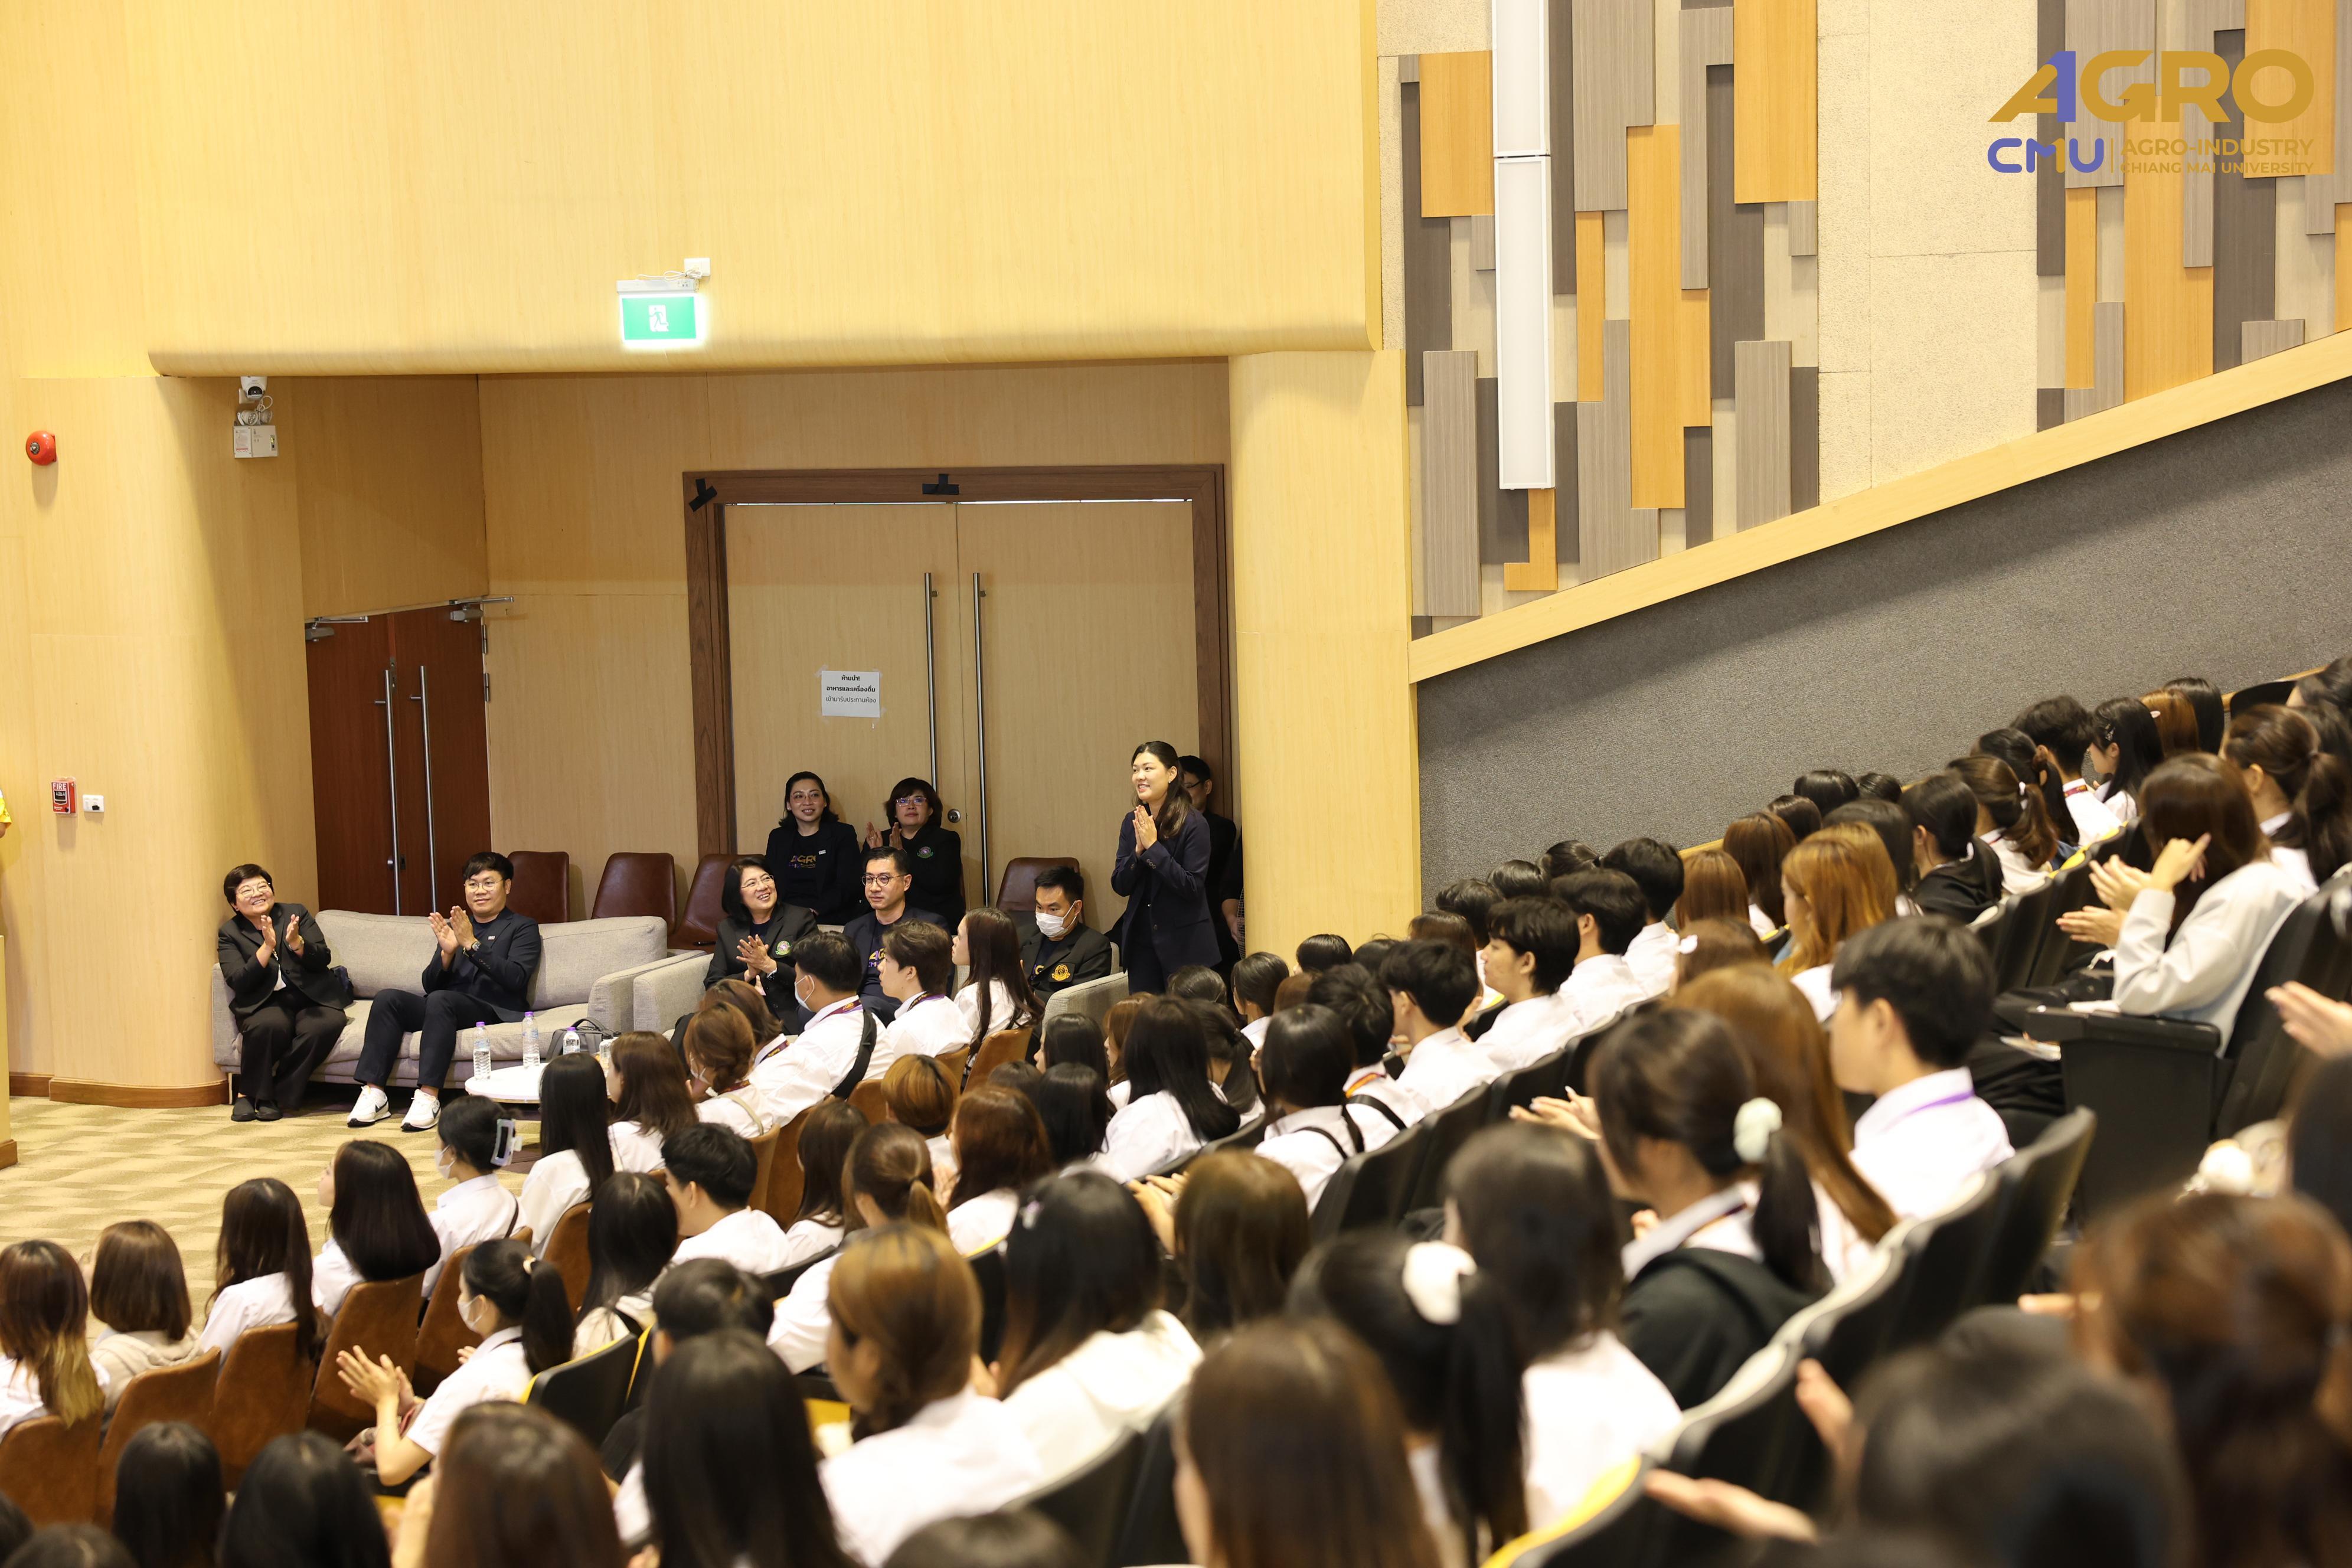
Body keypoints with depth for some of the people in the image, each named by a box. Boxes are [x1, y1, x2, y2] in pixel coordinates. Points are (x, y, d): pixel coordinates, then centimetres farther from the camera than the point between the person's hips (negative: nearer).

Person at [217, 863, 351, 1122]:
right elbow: (238, 982, -4)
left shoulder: (298, 914, 13)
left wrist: (296, 943, -17)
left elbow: (323, 960, 3)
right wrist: (267, 947, -15)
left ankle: (278, 1096, -19)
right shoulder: (230, 933, 10)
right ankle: (249, 1094, -15)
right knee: (267, 1025, -38)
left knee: (325, 1025, -33)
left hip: (312, 998, 2)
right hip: (266, 1003, -2)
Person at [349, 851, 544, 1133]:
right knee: (387, 999, -20)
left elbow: (516, 978, -8)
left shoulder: (522, 927, 10)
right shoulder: (452, 927, 23)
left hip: (495, 1010, -5)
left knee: (440, 1000, -35)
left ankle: (429, 1097, -41)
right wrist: (447, 952, -5)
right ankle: (373, 1094, -25)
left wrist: (472, 945, -15)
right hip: (447, 1007, 5)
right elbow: (430, 984, 15)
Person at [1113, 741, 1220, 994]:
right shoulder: (1132, 823, 6)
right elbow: (1120, 886, 4)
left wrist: (1153, 847, -20)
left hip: (1184, 944, -5)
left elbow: (1192, 887, -17)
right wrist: (1138, 850, -13)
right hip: (1141, 942, 5)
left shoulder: (1193, 824, -11)